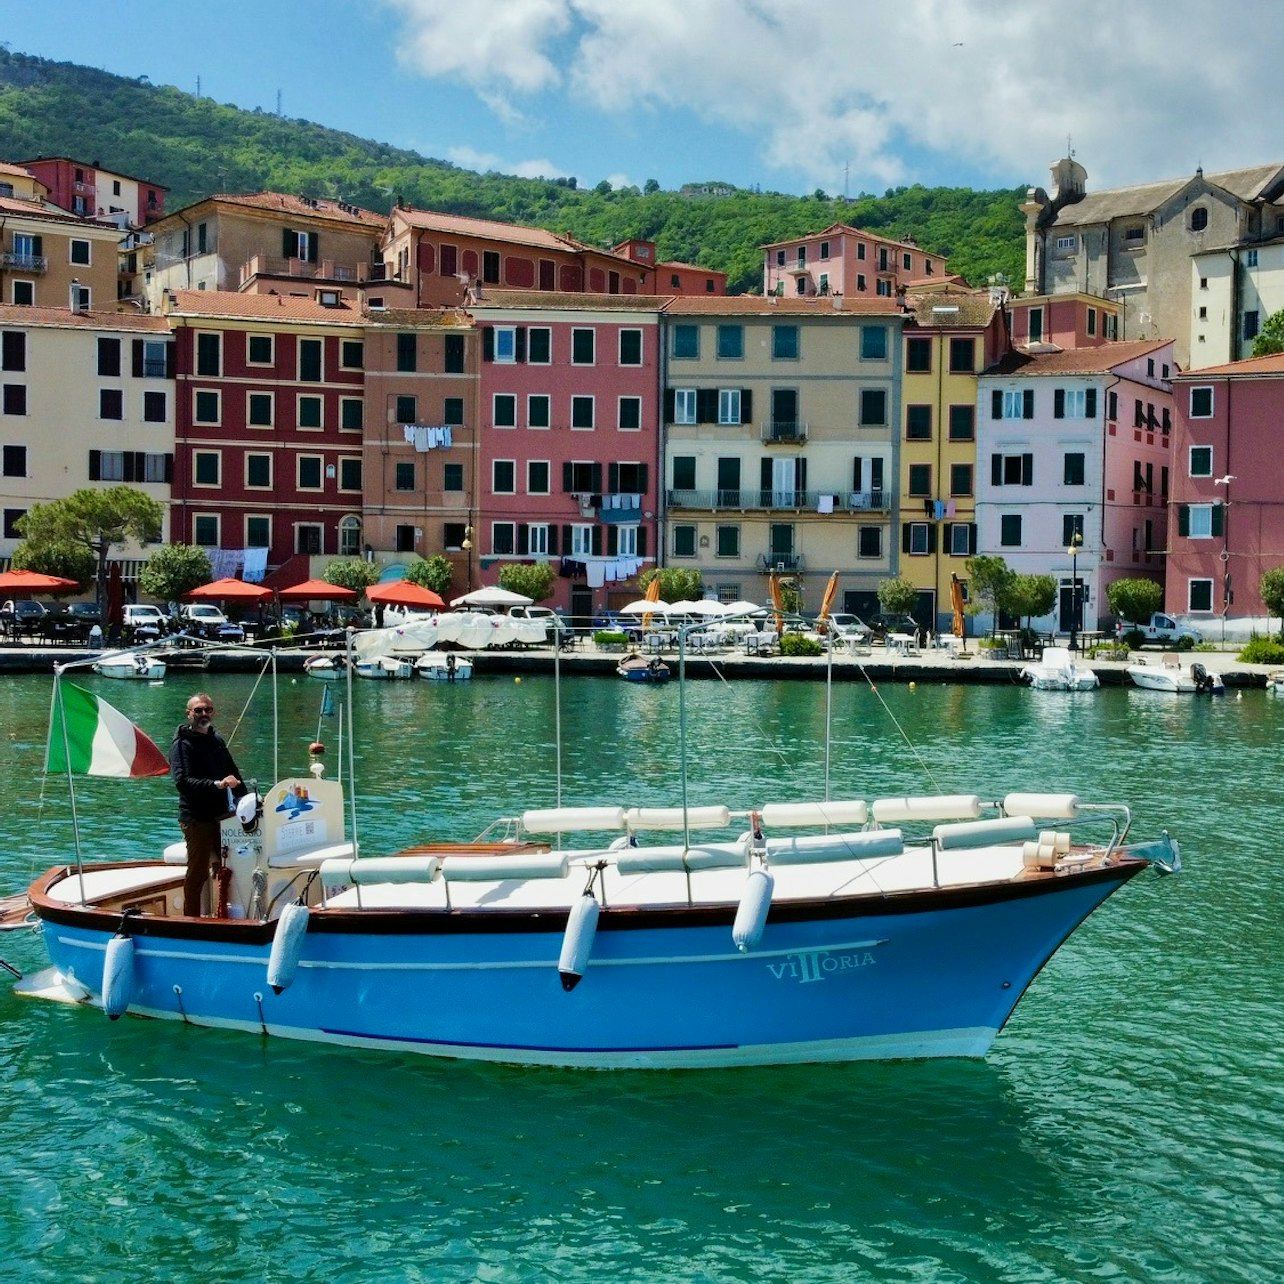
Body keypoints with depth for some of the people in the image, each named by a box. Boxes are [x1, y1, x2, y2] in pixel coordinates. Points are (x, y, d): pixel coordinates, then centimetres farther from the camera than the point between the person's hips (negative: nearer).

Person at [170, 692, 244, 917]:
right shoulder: (182, 744, -8)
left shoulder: (217, 740, 16)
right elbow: (182, 781, -23)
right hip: (197, 820, -7)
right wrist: (217, 784, -33)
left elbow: (233, 775, 28)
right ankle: (192, 921, 2)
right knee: (198, 872, -4)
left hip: (221, 816, 7)